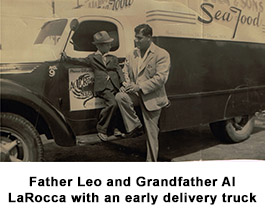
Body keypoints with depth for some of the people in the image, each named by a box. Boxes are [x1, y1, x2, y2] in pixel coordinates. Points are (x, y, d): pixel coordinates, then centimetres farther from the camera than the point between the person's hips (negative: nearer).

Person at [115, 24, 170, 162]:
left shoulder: (162, 54, -7)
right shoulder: (132, 54, 12)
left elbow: (161, 78, -16)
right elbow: (125, 72, 16)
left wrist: (139, 86, -22)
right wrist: (126, 85, -7)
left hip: (151, 98, -4)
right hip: (135, 94, 4)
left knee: (151, 133, 2)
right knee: (120, 97, -29)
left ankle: (151, 161, 18)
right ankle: (134, 127, -11)